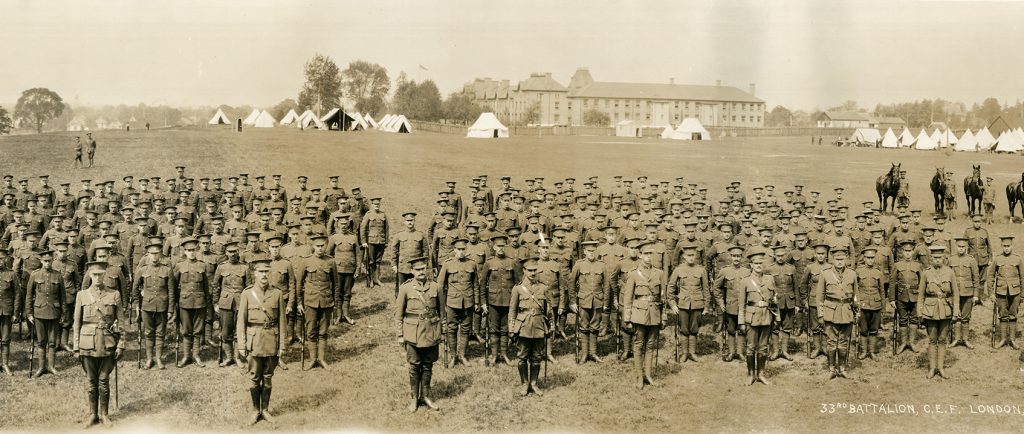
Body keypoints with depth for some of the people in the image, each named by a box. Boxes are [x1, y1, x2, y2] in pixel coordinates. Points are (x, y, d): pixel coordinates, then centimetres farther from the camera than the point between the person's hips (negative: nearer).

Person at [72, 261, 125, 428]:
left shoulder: (114, 294, 2)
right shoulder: (81, 295, 3)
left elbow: (119, 321, 4)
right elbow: (76, 323, 5)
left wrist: (121, 345, -1)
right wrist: (76, 347, 2)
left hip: (107, 344, -1)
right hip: (88, 344, 1)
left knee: (104, 380, 4)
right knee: (92, 381, 8)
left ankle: (104, 414, 16)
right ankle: (93, 415, 19)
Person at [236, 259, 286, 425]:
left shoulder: (277, 294, 0)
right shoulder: (247, 294, -4)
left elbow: (281, 322, 3)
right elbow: (241, 322, -2)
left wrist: (282, 345, 1)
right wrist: (241, 346, -5)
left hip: (271, 341, 1)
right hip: (254, 341, -1)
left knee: (268, 377, 10)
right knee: (254, 377, 7)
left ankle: (265, 409, 24)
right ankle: (255, 409, 22)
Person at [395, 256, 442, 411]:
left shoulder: (435, 287, 0)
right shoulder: (405, 288, -6)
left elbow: (441, 310, 10)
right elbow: (398, 313, -1)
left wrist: (439, 330, 10)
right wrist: (400, 335, -1)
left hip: (431, 333, 2)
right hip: (413, 334, -2)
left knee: (428, 366, 11)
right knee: (414, 367, 7)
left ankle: (425, 396, 25)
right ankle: (414, 398, 20)